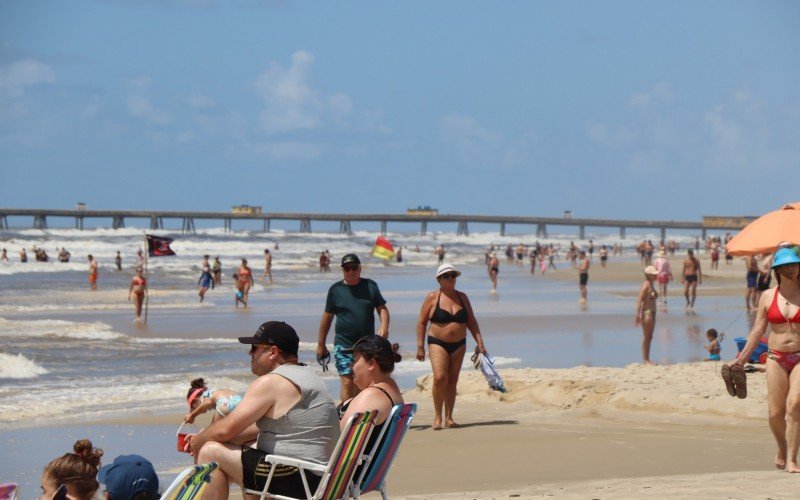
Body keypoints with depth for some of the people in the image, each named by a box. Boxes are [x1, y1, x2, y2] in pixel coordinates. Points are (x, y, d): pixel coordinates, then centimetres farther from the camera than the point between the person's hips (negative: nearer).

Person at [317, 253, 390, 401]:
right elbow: (327, 317, 8)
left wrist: (384, 326, -11)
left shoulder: (370, 286, 6)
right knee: (347, 382, -12)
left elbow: (382, 308, 9)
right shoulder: (336, 289, 2)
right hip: (344, 344, -2)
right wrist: (320, 344, 10)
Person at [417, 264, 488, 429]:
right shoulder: (432, 297, -2)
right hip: (438, 343, -4)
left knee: (452, 381, 4)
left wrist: (480, 343, 4)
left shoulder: (462, 297, 9)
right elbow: (422, 322, 0)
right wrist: (420, 346, -6)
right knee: (440, 377, -18)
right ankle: (437, 415, -7)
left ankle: (449, 417, 10)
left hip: (459, 345, 4)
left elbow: (471, 322, 12)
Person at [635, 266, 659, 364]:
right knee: (646, 337, -5)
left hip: (652, 313, 9)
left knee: (649, 338, 11)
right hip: (646, 313, -9)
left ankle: (647, 359, 15)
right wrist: (638, 316, -24)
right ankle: (645, 359, -2)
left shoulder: (651, 285, 14)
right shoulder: (645, 286, -14)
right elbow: (640, 301, -19)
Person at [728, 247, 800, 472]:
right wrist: (740, 359, 8)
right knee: (776, 412, -1)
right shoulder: (768, 296, 7)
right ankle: (782, 449, 28)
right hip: (776, 358, 2)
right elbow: (757, 331, 10)